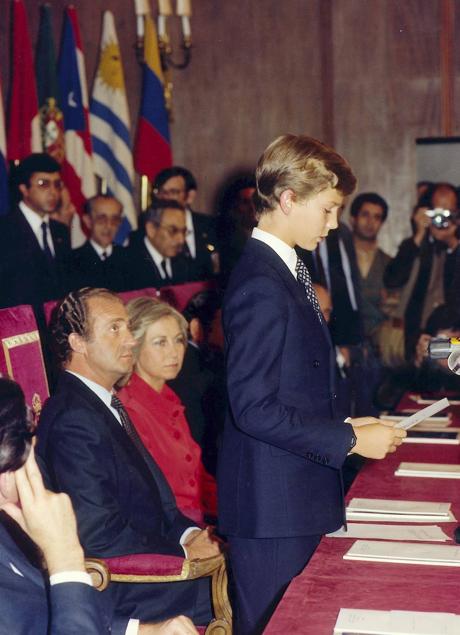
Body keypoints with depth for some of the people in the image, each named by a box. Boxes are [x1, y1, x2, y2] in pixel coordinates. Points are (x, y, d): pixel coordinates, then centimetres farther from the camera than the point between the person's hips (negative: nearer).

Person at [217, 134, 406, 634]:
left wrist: (341, 424, 10)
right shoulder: (262, 286, -19)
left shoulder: (284, 271, 12)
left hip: (296, 496, 10)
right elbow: (254, 408, -22)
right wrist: (349, 439, -17)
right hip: (271, 504, -10)